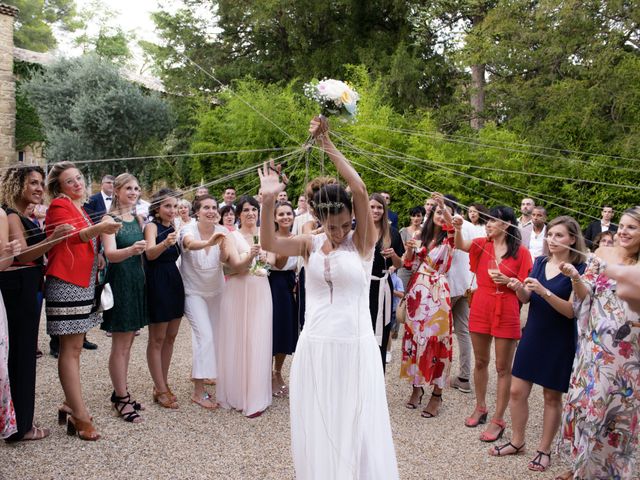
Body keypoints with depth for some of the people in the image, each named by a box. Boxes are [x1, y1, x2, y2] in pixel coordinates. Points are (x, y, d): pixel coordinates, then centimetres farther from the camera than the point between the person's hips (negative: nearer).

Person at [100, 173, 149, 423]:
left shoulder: (139, 218, 10)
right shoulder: (110, 219, -10)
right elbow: (110, 253, -25)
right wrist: (131, 250, -42)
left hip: (137, 282, 7)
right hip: (119, 283, -7)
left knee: (127, 343, 14)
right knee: (120, 345, -1)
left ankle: (120, 392, 26)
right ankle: (121, 399, 9)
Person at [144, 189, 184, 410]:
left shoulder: (174, 227, 11)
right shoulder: (152, 226, -10)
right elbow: (150, 253, -29)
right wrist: (165, 243, -46)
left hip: (174, 282, 7)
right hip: (157, 283, -7)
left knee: (170, 336, 12)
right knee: (157, 339, 0)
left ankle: (162, 384, 23)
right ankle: (160, 390, 6)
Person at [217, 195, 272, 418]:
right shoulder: (232, 236, -2)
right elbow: (238, 266, -13)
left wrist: (266, 259, -15)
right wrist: (250, 256, -32)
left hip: (261, 293, 2)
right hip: (238, 293, -2)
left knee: (258, 342, 3)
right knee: (237, 341, 4)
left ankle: (256, 397, 13)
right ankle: (236, 392, 21)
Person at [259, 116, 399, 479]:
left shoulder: (362, 241, -3)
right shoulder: (311, 244, 4)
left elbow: (361, 190, -16)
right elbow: (270, 243, -11)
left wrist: (328, 145, -14)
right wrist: (269, 203, -27)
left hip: (355, 348, -2)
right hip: (315, 349, 3)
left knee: (357, 428, 5)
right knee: (318, 429, 13)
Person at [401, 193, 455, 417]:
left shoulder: (448, 239, 2)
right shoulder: (421, 237, 13)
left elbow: (453, 227, -23)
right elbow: (408, 265, 14)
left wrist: (445, 207, -37)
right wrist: (409, 249, -5)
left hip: (436, 293, -4)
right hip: (416, 291, 4)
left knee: (435, 337, -6)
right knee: (414, 335, 6)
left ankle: (436, 393, 2)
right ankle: (417, 386, 20)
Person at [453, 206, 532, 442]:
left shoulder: (521, 252, -4)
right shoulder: (482, 244, 4)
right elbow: (461, 245, -14)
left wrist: (507, 280, -17)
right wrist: (457, 228, -31)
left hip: (506, 312, -3)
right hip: (480, 309, 3)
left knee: (503, 368, 3)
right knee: (480, 362, 15)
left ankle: (498, 420, 12)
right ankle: (480, 408, 32)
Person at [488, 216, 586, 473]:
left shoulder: (579, 270, -10)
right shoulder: (540, 262, 4)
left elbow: (572, 311, -18)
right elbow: (526, 299, 7)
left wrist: (544, 292, -29)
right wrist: (519, 288, -14)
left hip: (560, 341, -4)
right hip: (532, 335, 5)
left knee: (552, 396, 8)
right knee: (517, 391, 6)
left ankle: (544, 449, 24)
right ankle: (517, 441, 24)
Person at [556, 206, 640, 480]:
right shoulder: (602, 254, 2)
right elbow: (585, 295, 0)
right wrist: (575, 277, -18)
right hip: (595, 345, 1)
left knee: (618, 408, 8)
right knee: (586, 400, 7)